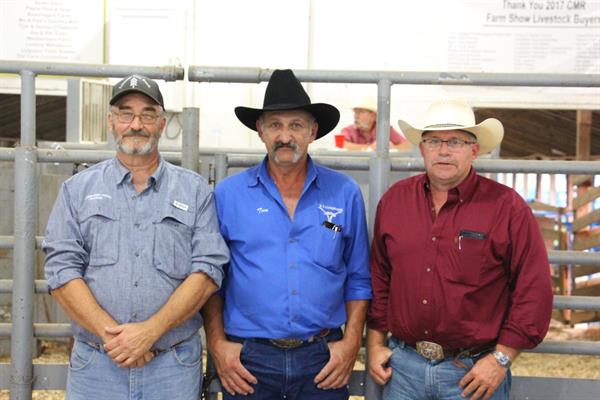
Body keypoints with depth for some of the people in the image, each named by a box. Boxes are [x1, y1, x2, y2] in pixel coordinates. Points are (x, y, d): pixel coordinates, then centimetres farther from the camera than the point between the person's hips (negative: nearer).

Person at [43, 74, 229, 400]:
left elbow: (208, 269, -5)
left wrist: (150, 330, -16)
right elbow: (62, 270, -2)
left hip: (175, 366, 0)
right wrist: (111, 335, -14)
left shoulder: (195, 190, 4)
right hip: (95, 364, 1)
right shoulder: (78, 189, 6)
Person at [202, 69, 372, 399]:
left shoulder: (345, 194, 3)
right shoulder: (228, 195, 0)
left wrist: (351, 341, -2)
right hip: (247, 361, 0)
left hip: (324, 361, 1)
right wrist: (216, 343, -3)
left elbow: (359, 279, 8)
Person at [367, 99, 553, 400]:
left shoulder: (507, 206, -8)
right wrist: (375, 344, 9)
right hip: (403, 364, 3)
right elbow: (379, 277, 11)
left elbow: (534, 289, -8)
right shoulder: (394, 200, 4)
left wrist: (501, 359, -10)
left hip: (475, 372, -3)